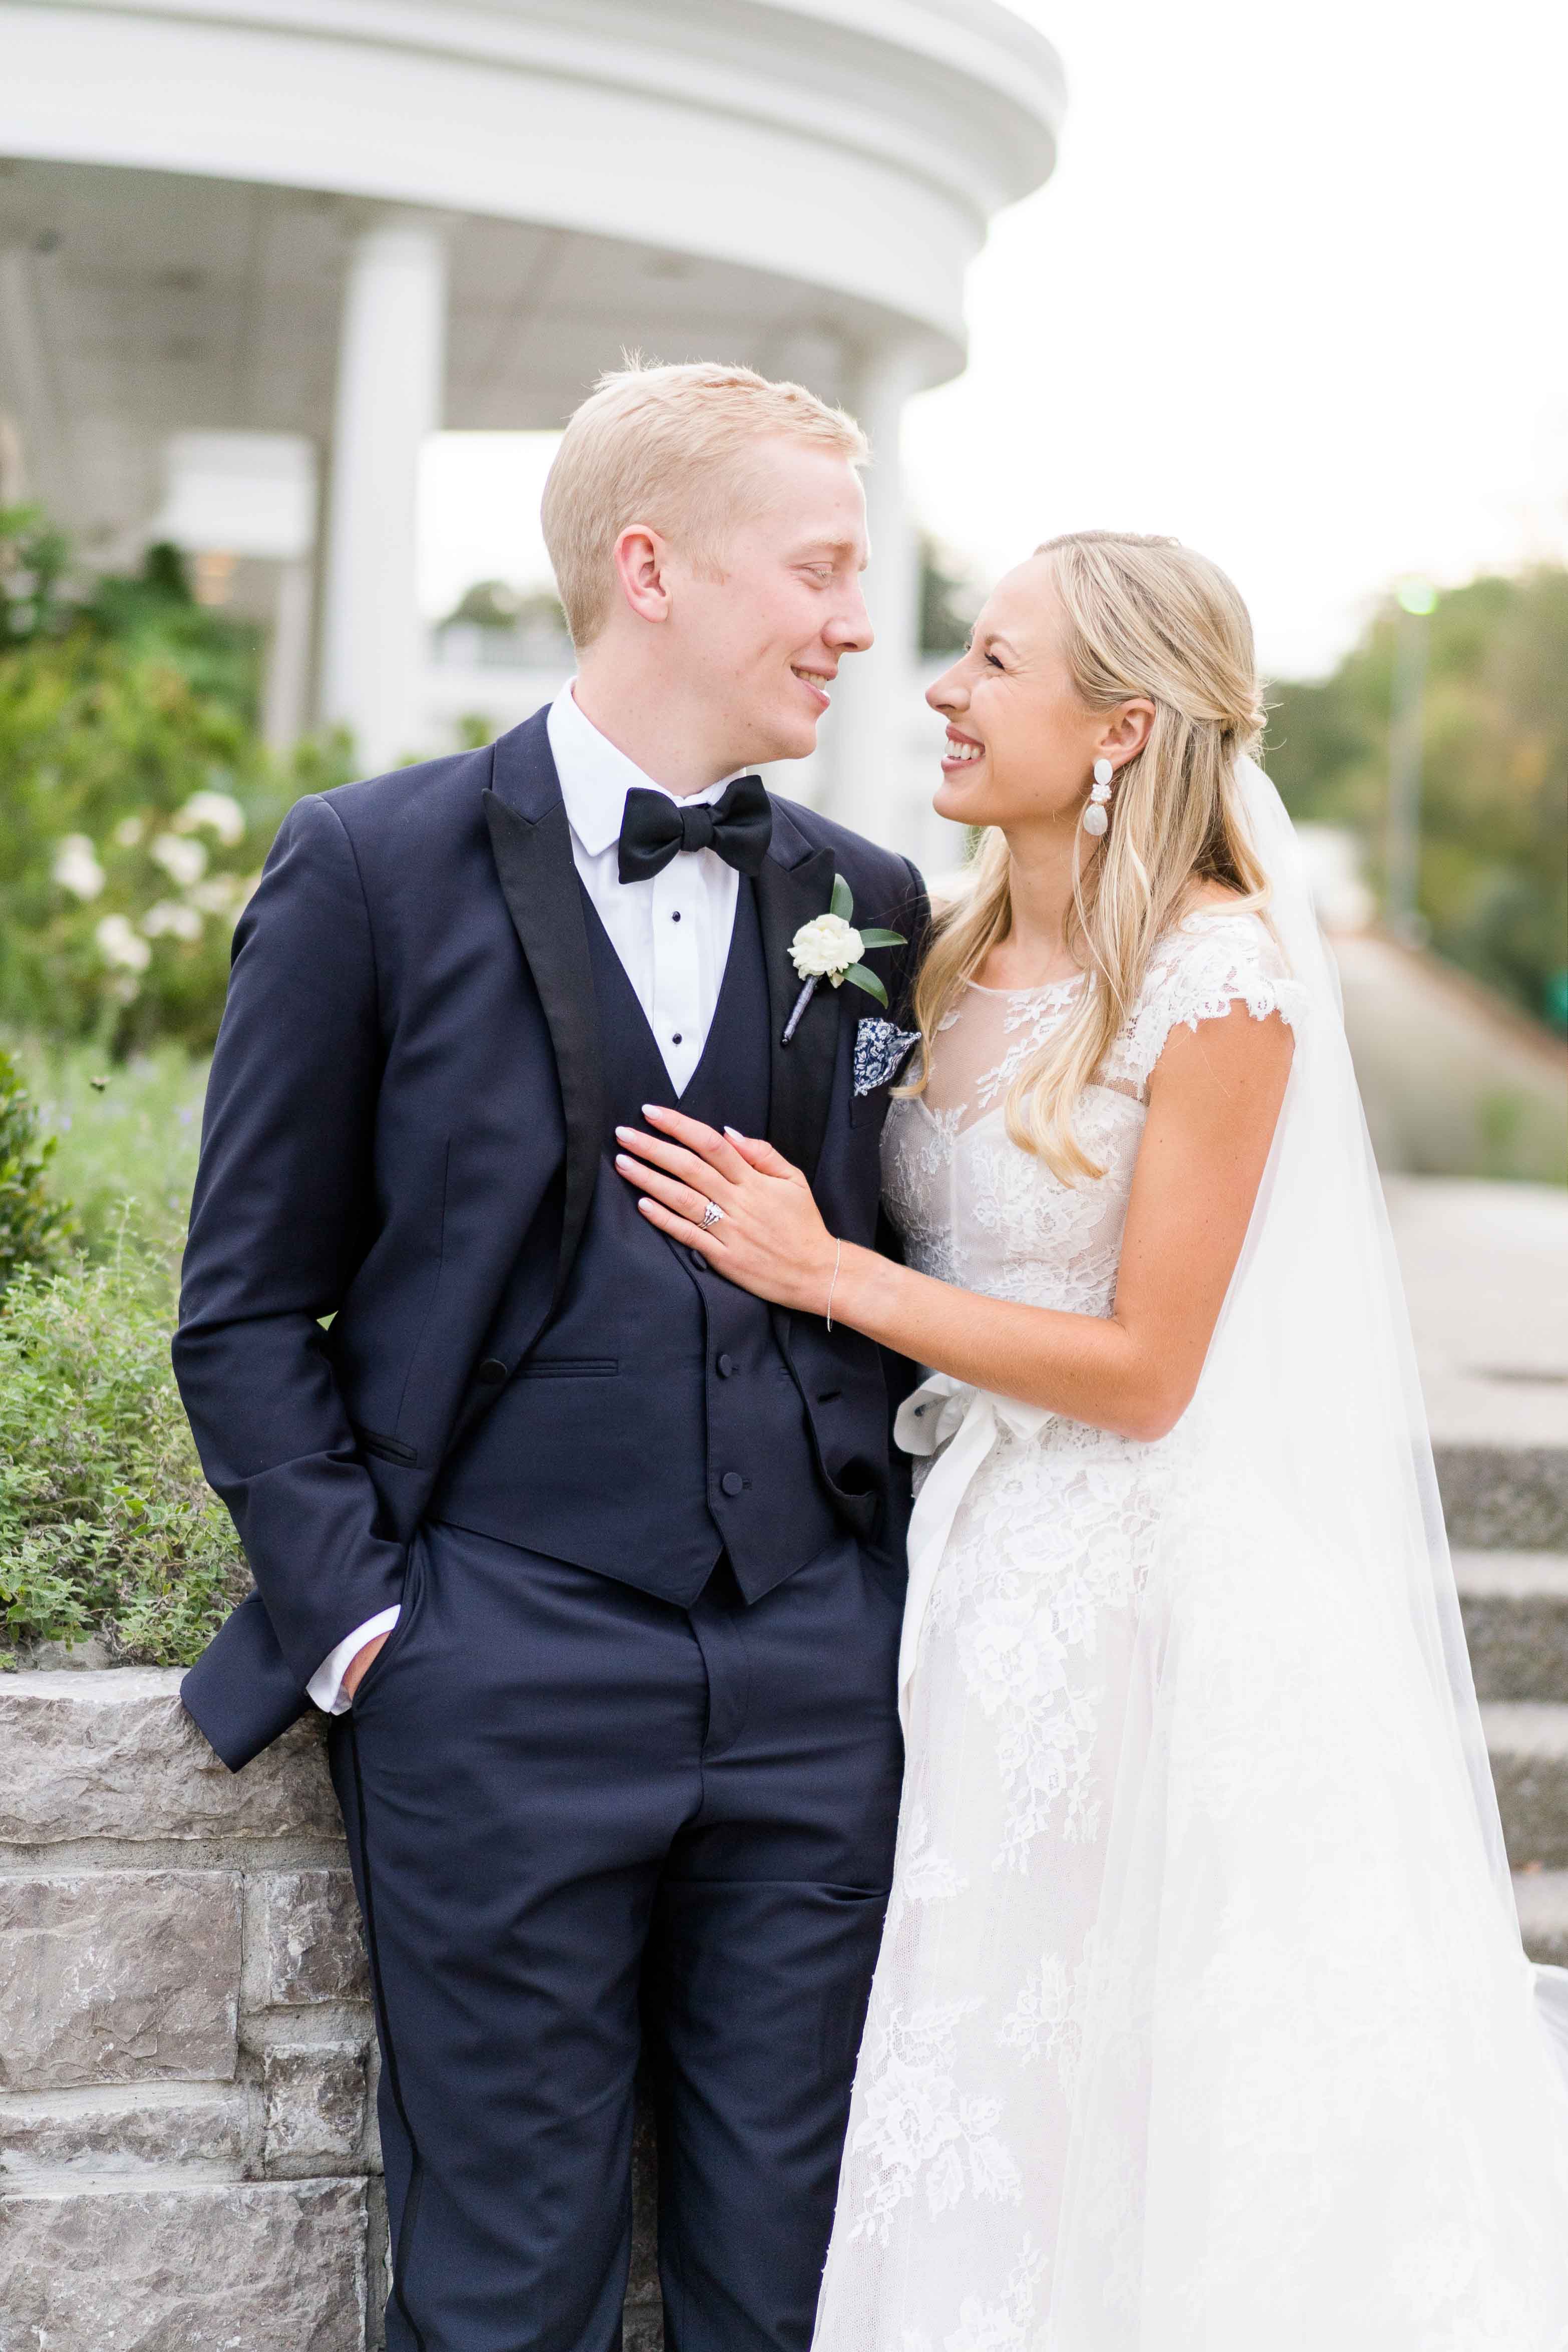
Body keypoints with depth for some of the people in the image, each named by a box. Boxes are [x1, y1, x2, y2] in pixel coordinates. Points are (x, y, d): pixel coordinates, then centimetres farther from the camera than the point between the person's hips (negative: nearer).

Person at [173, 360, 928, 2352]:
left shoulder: (867, 903, 9)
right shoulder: (372, 868, -2)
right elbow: (247, 1307, 0)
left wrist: (890, 1571, 6)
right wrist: (353, 1614, -7)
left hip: (816, 1683, 4)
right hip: (502, 1682, -3)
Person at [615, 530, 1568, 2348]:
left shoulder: (1218, 972, -15)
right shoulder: (961, 951, 7)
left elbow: (1145, 1367, -16)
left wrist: (821, 1271, -15)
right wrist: (764, 1225, 1)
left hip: (1144, 1601, -7)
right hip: (974, 1581, 7)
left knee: (1145, 2123, 5)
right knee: (967, 2130, 12)